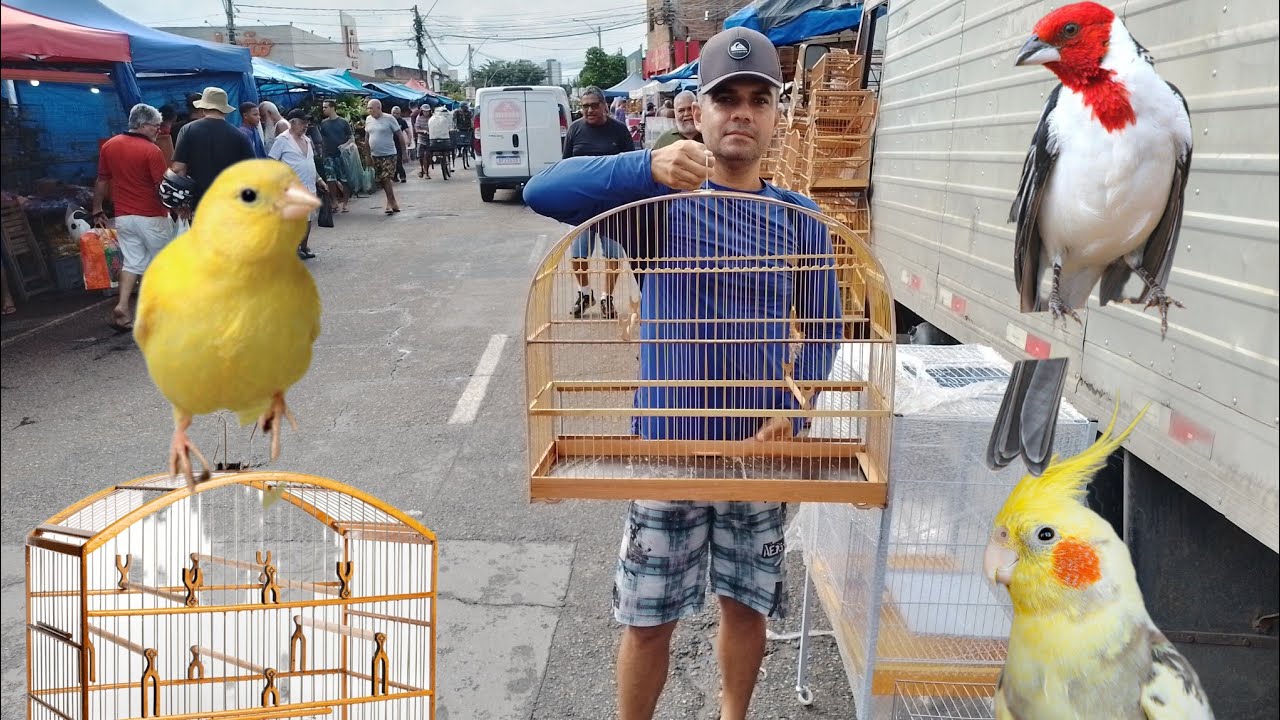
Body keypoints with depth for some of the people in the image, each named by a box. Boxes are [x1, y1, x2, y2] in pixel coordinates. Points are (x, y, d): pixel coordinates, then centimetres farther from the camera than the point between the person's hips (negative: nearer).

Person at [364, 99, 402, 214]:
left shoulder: (389, 119, -8)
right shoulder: (368, 119, 8)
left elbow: (399, 135, -7)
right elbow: (367, 137, 16)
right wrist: (368, 154, 15)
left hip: (389, 154, -6)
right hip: (375, 155, 6)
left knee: (386, 179, -11)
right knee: (379, 180, 8)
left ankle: (390, 202, 1)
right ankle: (392, 202, 21)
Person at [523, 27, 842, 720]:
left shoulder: (798, 218, 1)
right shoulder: (657, 199, -7)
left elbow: (824, 327, 6)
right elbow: (543, 191, -20)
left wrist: (794, 410, -10)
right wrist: (647, 167, -36)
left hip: (760, 449, 3)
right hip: (668, 446, -2)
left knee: (745, 606, 19)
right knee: (648, 621, 9)